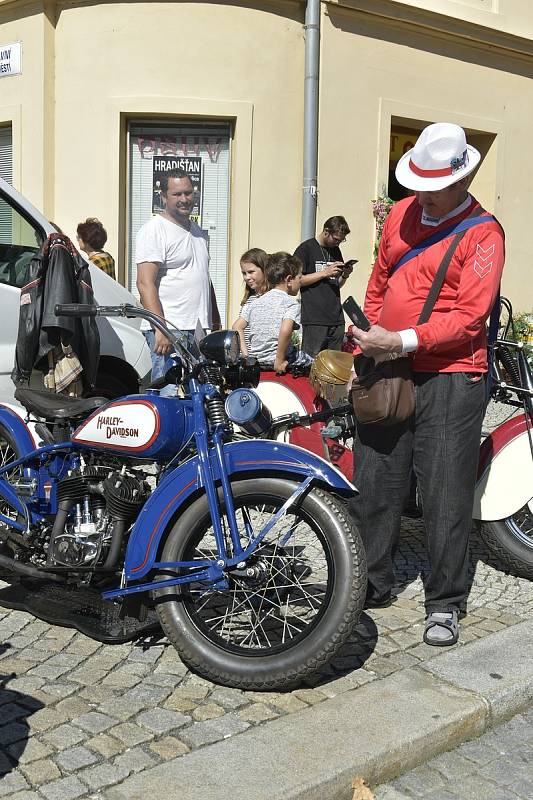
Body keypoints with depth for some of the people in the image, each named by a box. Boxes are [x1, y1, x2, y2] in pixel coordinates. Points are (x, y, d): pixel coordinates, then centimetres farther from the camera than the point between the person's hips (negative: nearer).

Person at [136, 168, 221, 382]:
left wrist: (215, 321, 25)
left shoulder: (198, 231, 21)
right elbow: (145, 283, -16)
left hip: (199, 330, 8)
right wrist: (160, 328, -24)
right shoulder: (154, 230, -7)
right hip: (169, 330, -8)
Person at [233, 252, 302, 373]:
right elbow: (285, 330, -24)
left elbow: (237, 327, 8)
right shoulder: (292, 303, -7)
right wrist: (279, 360, -17)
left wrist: (246, 355, 7)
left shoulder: (256, 302, 12)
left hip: (255, 362, 7)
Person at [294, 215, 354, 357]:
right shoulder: (306, 248, -1)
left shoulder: (336, 251, 19)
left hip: (336, 319, 6)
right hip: (314, 319, -6)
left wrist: (344, 276, 3)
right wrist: (325, 272, -12)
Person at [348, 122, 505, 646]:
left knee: (445, 498, 1)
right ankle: (371, 584, 26)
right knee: (372, 487, 11)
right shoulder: (400, 215, 12)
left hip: (449, 379, -6)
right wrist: (364, 351, 14)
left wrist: (402, 340, -23)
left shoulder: (482, 233, -7)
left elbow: (470, 316, -16)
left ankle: (445, 603, 15)